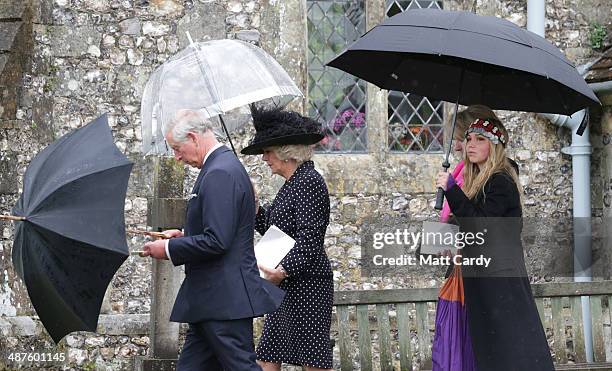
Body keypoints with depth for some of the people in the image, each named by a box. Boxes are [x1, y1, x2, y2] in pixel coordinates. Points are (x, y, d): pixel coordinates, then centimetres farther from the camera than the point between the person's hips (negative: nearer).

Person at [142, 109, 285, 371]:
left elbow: (217, 241, -24)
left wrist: (170, 249, -13)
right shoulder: (224, 166, 16)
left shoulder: (219, 174, -18)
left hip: (225, 299, -11)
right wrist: (183, 236, 15)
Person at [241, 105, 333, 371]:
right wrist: (254, 208, 7)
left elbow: (309, 238, -20)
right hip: (287, 286, 10)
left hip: (306, 284, -10)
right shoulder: (292, 184, 17)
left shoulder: (309, 182, -13)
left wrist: (284, 270, -24)